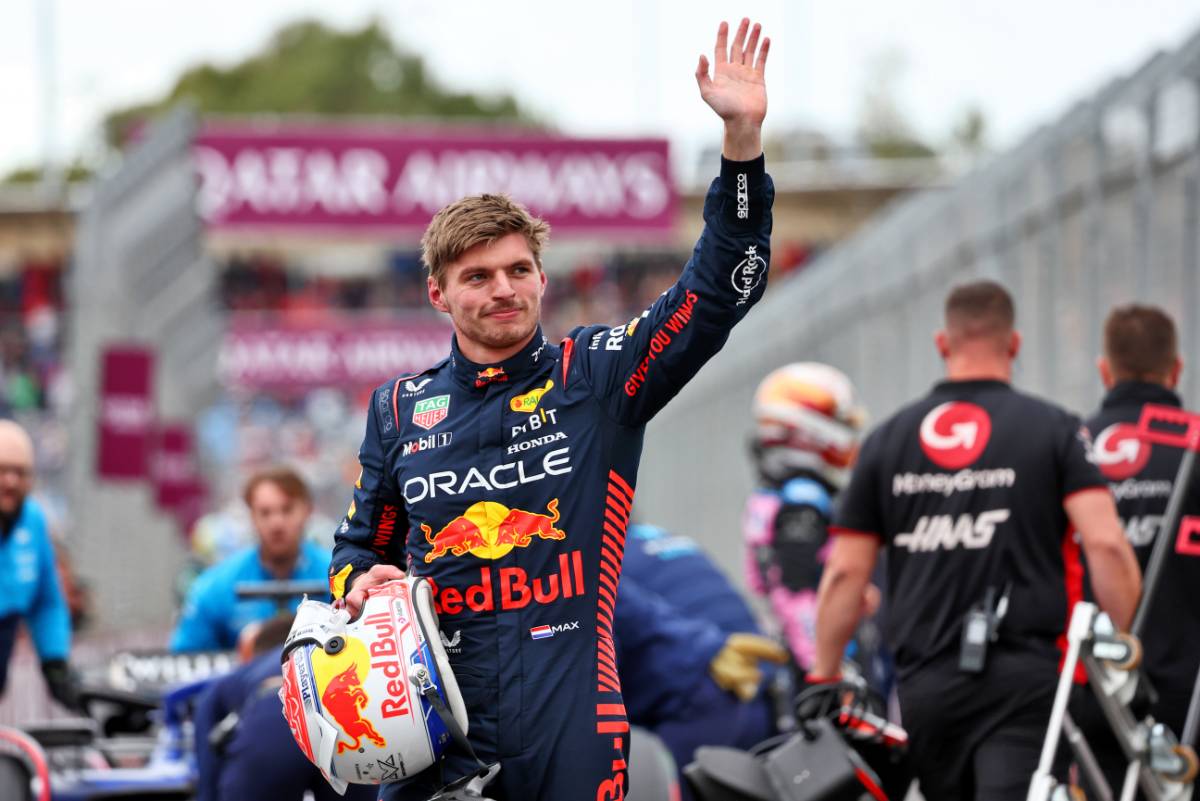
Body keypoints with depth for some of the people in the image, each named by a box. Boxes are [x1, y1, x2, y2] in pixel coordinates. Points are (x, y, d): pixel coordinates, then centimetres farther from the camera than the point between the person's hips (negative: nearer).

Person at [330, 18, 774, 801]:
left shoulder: (599, 376, 5)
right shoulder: (401, 409, 12)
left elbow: (718, 291, -5)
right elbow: (361, 543, 25)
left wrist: (743, 140, -16)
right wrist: (362, 581, 0)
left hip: (571, 728, -2)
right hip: (435, 730, 2)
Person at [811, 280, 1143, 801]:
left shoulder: (887, 441, 11)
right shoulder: (1053, 430, 3)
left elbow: (845, 573, 8)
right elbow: (1105, 545, -9)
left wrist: (823, 681, 15)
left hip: (924, 681, 3)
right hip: (1022, 678, -3)